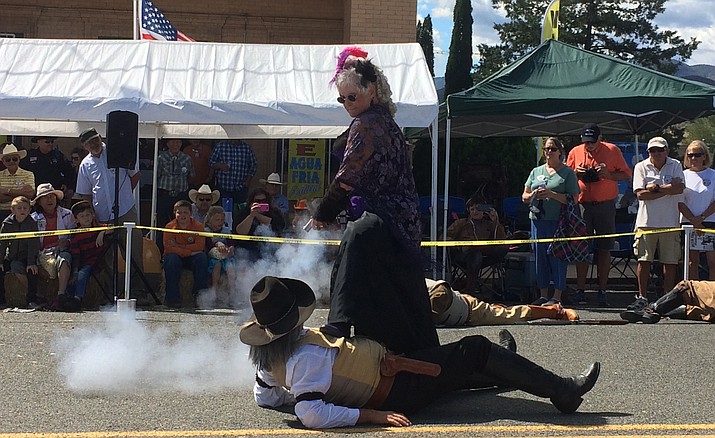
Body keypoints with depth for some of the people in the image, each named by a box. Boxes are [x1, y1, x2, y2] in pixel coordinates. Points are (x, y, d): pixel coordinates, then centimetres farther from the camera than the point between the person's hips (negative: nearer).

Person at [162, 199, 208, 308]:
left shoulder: (198, 226, -6)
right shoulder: (170, 226, -8)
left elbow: (200, 246, -19)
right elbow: (168, 247, -20)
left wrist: (179, 246, -24)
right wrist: (190, 251, -25)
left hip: (192, 258, 1)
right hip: (177, 257, -1)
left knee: (202, 257, -29)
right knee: (171, 258, -33)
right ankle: (172, 297, -28)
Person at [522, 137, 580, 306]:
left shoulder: (567, 172, 2)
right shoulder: (536, 171, 17)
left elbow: (573, 199, -7)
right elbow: (524, 196, 17)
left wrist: (551, 194, -17)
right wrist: (533, 195, -6)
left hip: (558, 221, -5)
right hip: (537, 219, 5)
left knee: (557, 256, -6)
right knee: (540, 256, 6)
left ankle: (557, 297, -1)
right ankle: (543, 295, 13)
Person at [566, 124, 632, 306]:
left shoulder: (612, 150, 1)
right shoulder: (575, 152, 7)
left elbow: (626, 174, 3)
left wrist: (608, 175, -14)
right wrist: (576, 173, -9)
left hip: (605, 205, -1)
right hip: (582, 205, 1)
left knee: (604, 249, 1)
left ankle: (602, 291, 6)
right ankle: (580, 290, 5)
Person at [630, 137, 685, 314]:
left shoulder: (675, 166, 7)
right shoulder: (641, 167, 4)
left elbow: (680, 188, -9)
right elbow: (640, 194, -8)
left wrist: (655, 188, -11)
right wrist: (667, 189, -8)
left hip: (670, 221, 1)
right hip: (646, 221, 0)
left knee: (670, 262, 2)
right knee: (643, 260, -1)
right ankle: (642, 298, 6)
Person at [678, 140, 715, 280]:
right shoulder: (683, 175, 7)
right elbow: (680, 203, 2)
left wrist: (702, 217, -12)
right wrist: (693, 220, -9)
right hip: (688, 223, 1)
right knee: (692, 261, 3)